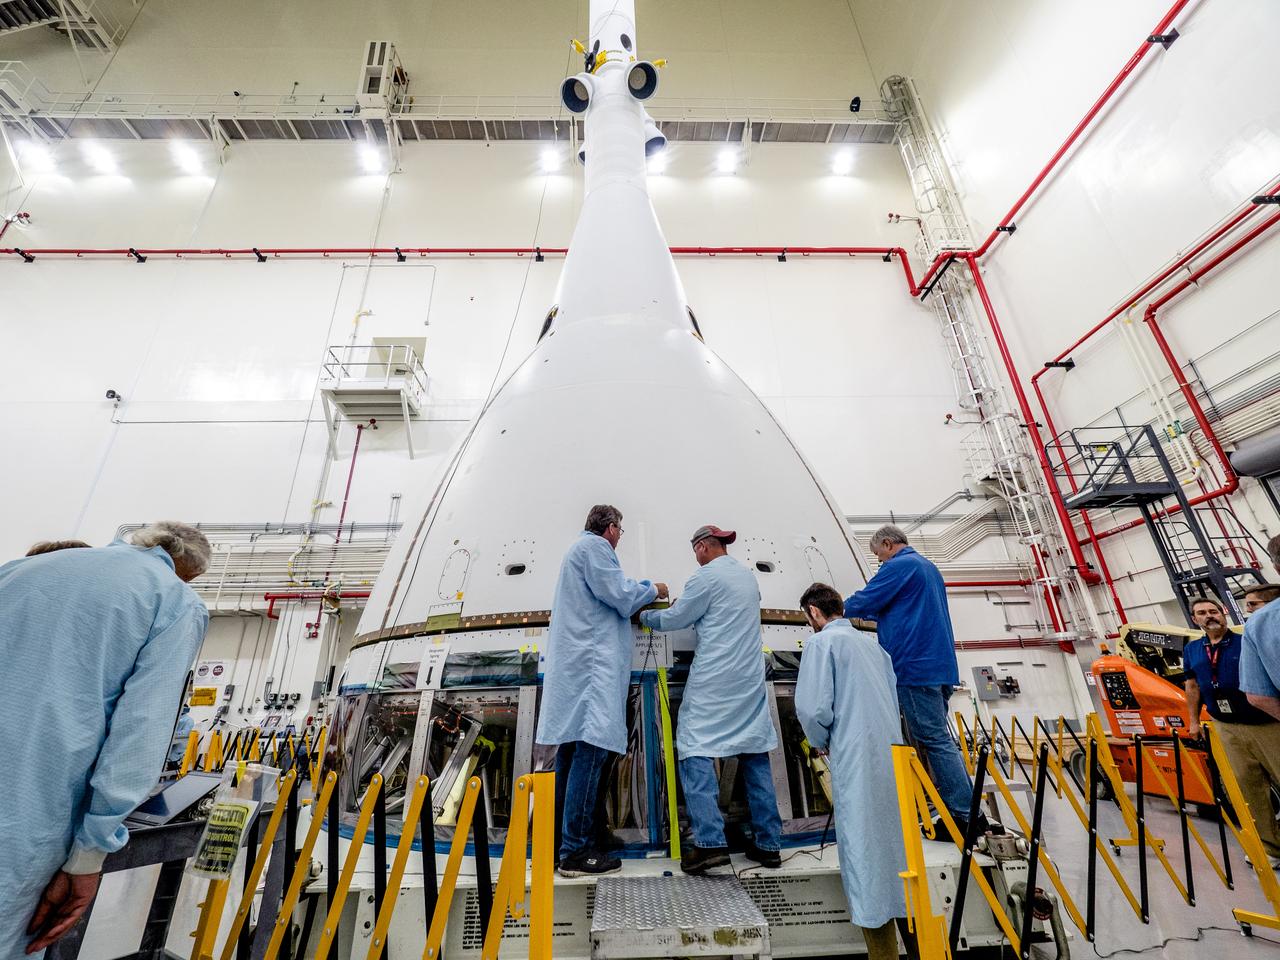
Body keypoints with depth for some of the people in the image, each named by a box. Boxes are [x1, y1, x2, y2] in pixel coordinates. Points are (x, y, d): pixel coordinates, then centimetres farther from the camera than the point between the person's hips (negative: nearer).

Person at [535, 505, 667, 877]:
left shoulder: (580, 548, 25)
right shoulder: (595, 546, -6)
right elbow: (619, 595, -11)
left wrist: (638, 592, 28)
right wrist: (651, 589, 5)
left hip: (573, 665, 11)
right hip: (592, 662, -11)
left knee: (572, 749, 13)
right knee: (591, 750, -8)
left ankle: (559, 840, 21)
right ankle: (576, 850, -3)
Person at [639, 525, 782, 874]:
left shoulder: (705, 577, -10)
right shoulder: (748, 575, 13)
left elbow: (674, 619, -4)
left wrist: (644, 615, 14)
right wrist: (684, 606, 28)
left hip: (713, 680, -7)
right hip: (751, 678, 8)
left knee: (696, 750, 0)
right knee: (755, 753, 12)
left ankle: (710, 842, -6)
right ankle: (768, 844, 18)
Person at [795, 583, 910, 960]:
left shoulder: (821, 642, -8)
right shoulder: (872, 643, 14)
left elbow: (813, 707, -16)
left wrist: (821, 743, 4)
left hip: (855, 759, -7)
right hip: (892, 753, 7)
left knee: (862, 847, 3)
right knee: (887, 836, 18)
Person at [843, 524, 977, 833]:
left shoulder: (899, 566, -11)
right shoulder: (928, 567, 21)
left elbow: (864, 601, -14)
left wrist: (841, 608, 6)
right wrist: (871, 614, 33)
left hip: (916, 667, -10)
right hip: (941, 667, 10)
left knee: (934, 741, -3)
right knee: (937, 738, 15)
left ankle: (966, 816, 2)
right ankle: (960, 806, 20)